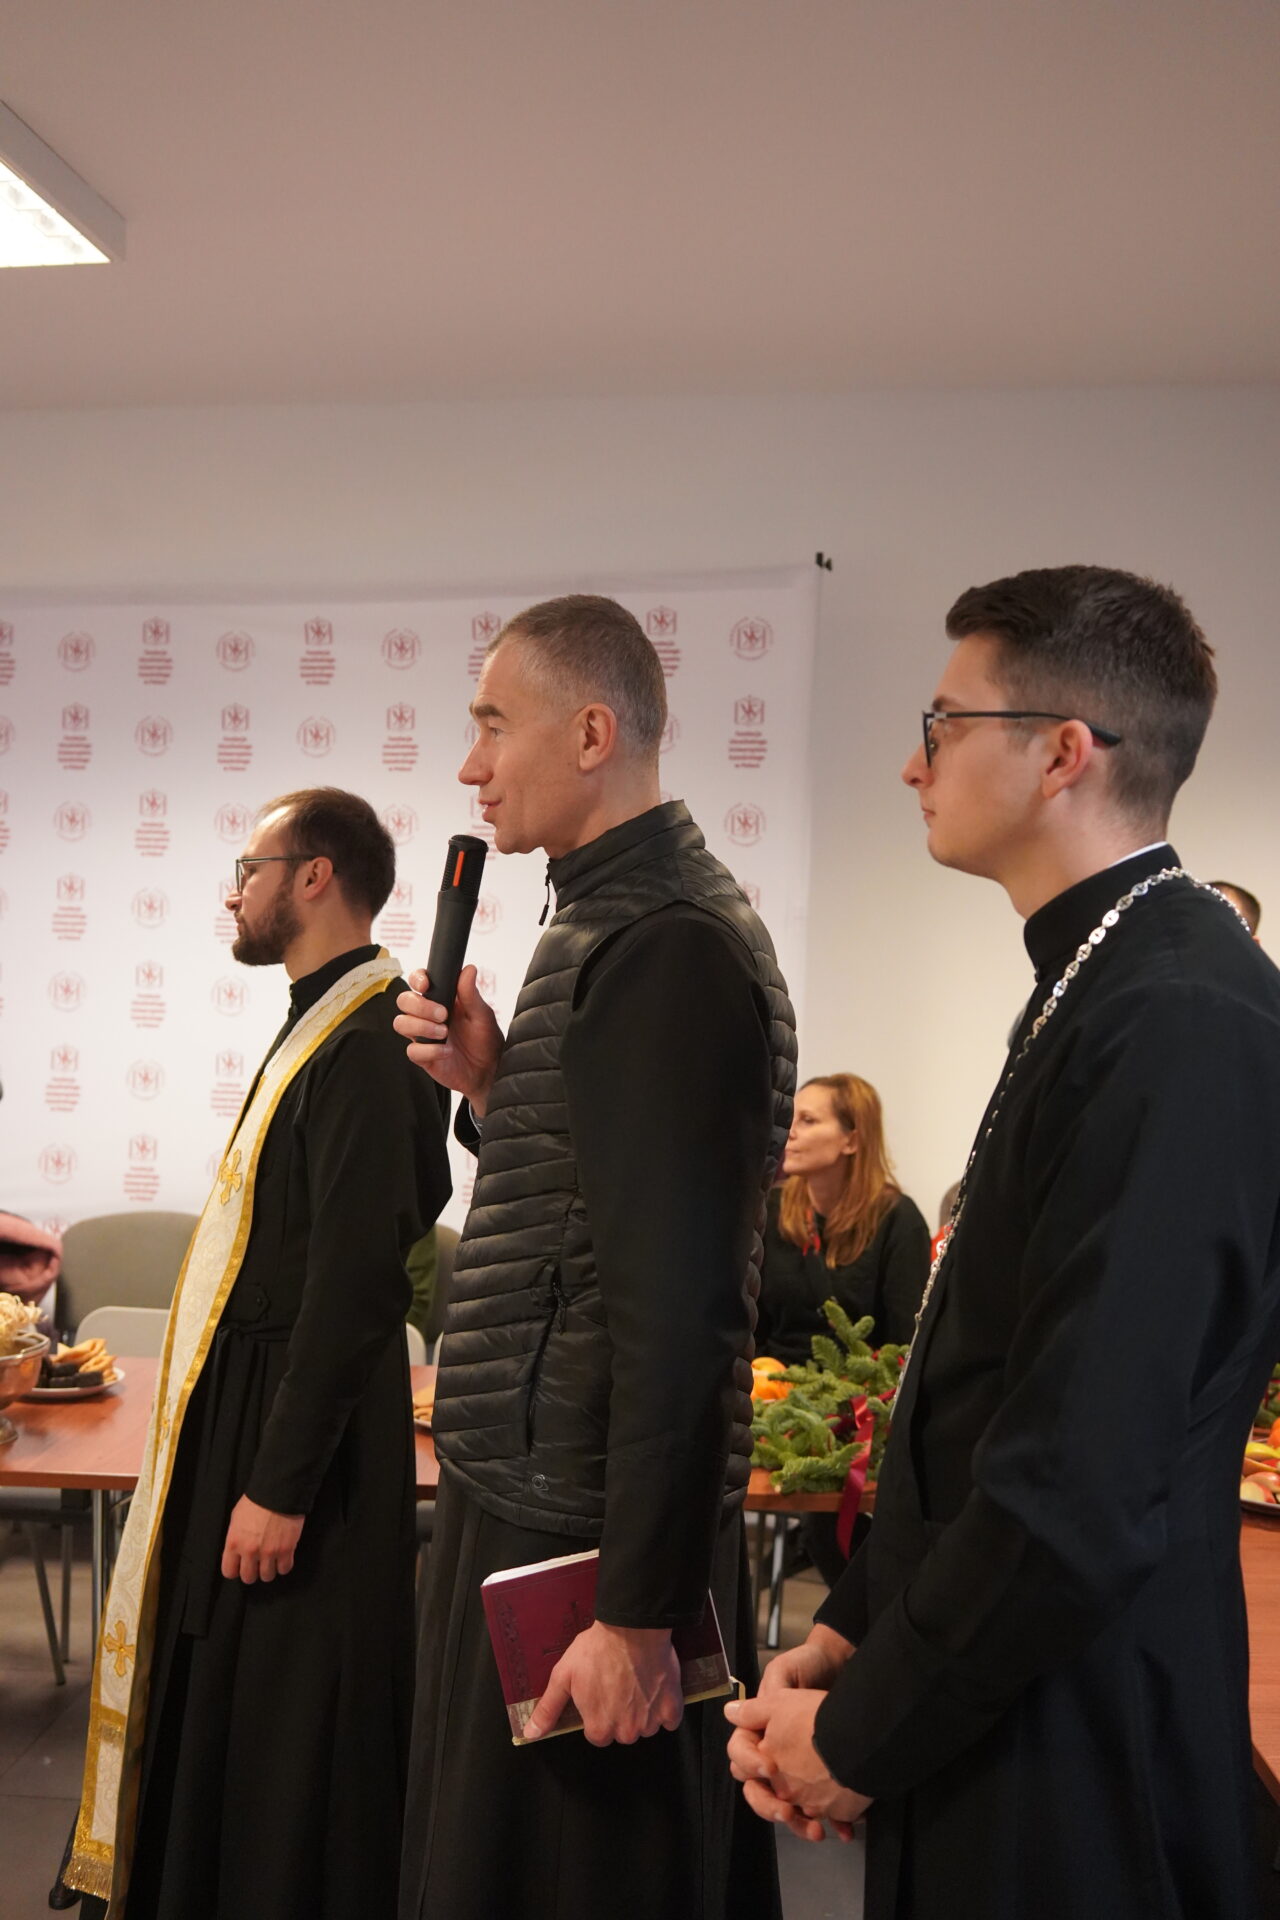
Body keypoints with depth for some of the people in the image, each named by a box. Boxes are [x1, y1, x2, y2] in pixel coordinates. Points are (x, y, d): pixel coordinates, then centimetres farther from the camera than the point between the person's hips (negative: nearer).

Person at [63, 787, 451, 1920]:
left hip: (300, 1429, -10)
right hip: (244, 1404, 10)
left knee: (283, 1747, 3)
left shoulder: (365, 1046, -19)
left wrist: (281, 1485, -23)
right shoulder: (326, 1028, 12)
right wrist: (250, 1460, 15)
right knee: (221, 1714, 19)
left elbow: (354, 1281, -24)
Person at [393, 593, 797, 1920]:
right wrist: (493, 1085, 3)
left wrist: (637, 1611, -22)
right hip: (532, 1500, 10)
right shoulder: (606, 921, 13)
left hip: (586, 1531, -10)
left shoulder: (666, 949, -19)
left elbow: (676, 1306, -23)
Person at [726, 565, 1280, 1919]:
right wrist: (846, 1635, 7)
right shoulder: (1099, 989, 8)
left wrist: (863, 1736, -14)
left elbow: (1086, 1483, -26)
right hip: (975, 1718, 8)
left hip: (1063, 1757, -8)